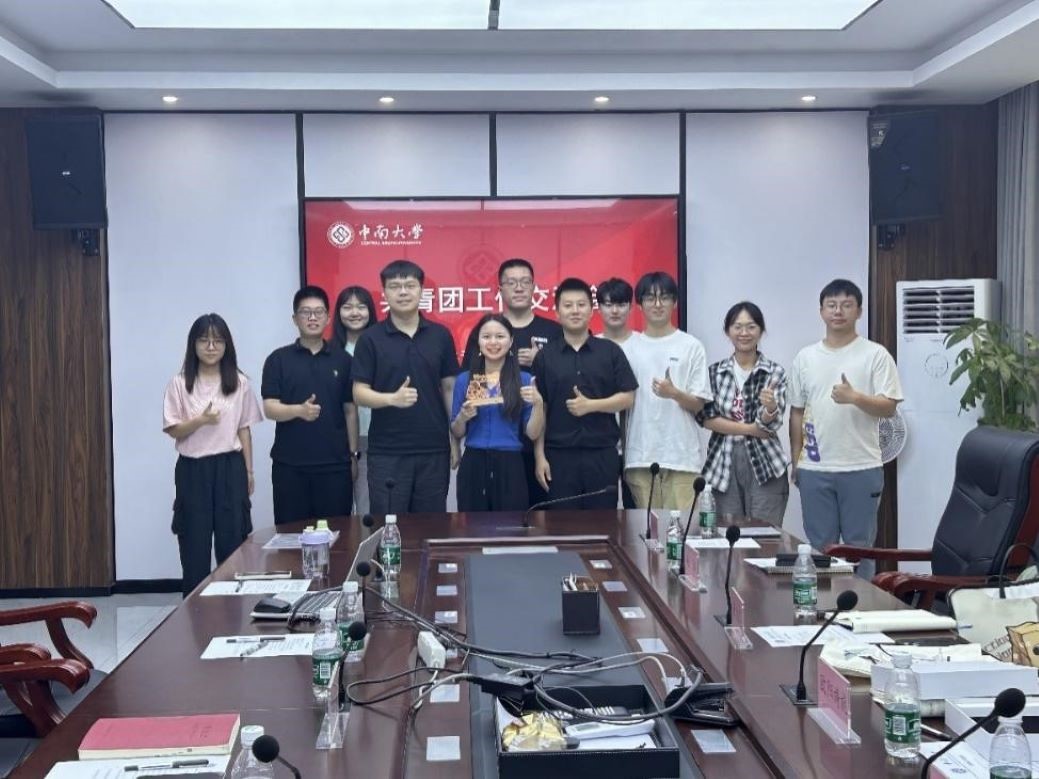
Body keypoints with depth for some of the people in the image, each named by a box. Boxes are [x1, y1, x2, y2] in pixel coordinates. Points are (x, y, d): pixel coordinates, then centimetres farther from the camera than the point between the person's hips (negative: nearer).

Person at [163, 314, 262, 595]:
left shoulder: (239, 383, 4)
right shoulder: (179, 384, -1)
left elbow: (244, 430, 8)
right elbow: (173, 431, -2)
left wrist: (248, 471, 7)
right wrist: (200, 420, -20)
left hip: (230, 467, 1)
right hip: (193, 469, -1)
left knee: (232, 540, 3)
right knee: (195, 543, 3)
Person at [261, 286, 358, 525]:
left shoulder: (342, 359, 7)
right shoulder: (278, 359, 2)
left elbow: (350, 411, 9)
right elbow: (270, 409, -5)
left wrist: (353, 455, 6)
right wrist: (299, 410, -25)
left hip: (335, 463, 1)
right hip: (290, 465, -1)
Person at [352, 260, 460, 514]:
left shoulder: (440, 335, 5)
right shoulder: (370, 338, -2)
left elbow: (449, 388, 8)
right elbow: (359, 392, -5)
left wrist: (455, 439, 5)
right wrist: (393, 398, -23)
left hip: (434, 449, 2)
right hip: (386, 452, -2)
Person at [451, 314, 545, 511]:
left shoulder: (524, 380, 3)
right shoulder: (464, 380, 6)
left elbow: (533, 434, 0)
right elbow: (456, 433, 11)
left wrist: (538, 404, -15)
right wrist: (462, 417, -9)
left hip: (510, 467, -1)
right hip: (473, 467, 1)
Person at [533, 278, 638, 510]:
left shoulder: (610, 351, 4)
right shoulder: (545, 355, 4)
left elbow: (627, 398, 1)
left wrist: (591, 405, -14)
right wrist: (539, 456, -2)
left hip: (602, 453, 0)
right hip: (559, 454, 0)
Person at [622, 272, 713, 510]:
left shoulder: (691, 346, 2)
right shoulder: (630, 348, 7)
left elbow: (699, 405, 0)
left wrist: (674, 393, -19)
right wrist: (620, 450, 1)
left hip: (682, 456, -2)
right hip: (640, 456, 2)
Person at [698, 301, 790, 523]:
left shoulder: (775, 372, 0)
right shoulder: (714, 372, 6)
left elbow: (772, 425, -7)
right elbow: (705, 417, -2)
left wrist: (770, 407, -29)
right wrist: (749, 428, -10)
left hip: (765, 466, -2)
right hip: (724, 464, 2)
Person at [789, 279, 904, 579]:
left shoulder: (875, 355, -2)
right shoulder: (805, 357, 8)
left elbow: (889, 408, -7)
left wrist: (855, 397, -25)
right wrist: (795, 460, 11)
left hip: (862, 468, -3)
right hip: (814, 469, 3)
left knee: (859, 547, 5)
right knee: (819, 547, 11)